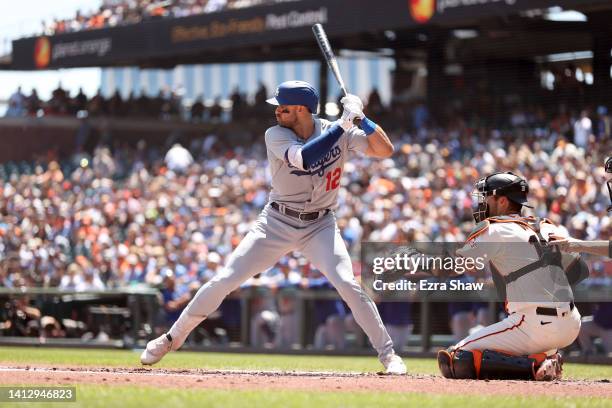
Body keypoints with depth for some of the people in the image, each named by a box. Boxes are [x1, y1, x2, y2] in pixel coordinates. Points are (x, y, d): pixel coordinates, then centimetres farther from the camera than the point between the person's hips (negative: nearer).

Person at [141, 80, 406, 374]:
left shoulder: (338, 132, -8)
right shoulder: (275, 136, -13)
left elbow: (385, 150, -12)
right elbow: (303, 159, -32)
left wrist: (362, 118, -26)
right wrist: (344, 124, -34)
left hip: (319, 226, 0)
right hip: (277, 223, 0)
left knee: (347, 283, -22)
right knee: (224, 280, -3)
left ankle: (388, 354, -11)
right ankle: (172, 338, 14)